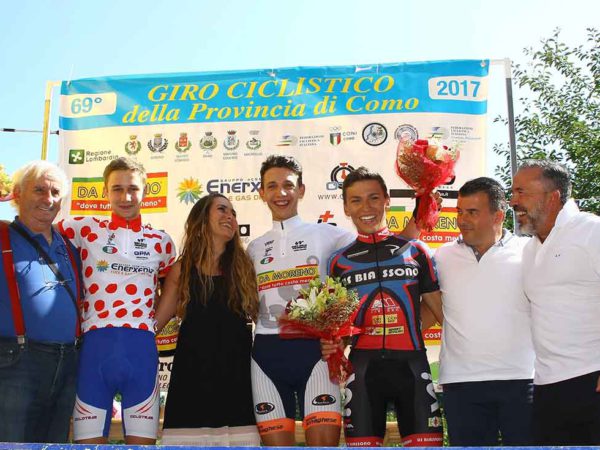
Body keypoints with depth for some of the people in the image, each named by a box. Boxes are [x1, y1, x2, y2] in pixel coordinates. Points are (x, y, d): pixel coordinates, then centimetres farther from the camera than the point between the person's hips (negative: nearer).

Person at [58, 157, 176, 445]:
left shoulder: (161, 241, 13)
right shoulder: (85, 229, 8)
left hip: (142, 349, 1)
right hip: (95, 347, -1)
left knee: (142, 439, 3)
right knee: (89, 439, 1)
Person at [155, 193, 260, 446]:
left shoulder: (244, 267, 10)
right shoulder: (182, 269, 8)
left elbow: (261, 317, 10)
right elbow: (157, 319, 8)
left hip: (236, 373, 1)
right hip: (193, 373, 0)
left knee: (240, 438, -3)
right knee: (189, 438, -1)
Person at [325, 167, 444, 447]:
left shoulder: (415, 250, 8)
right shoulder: (339, 262, 10)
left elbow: (440, 310, 12)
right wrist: (330, 343, -4)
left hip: (412, 366, 0)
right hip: (363, 369, 1)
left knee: (425, 441, 0)